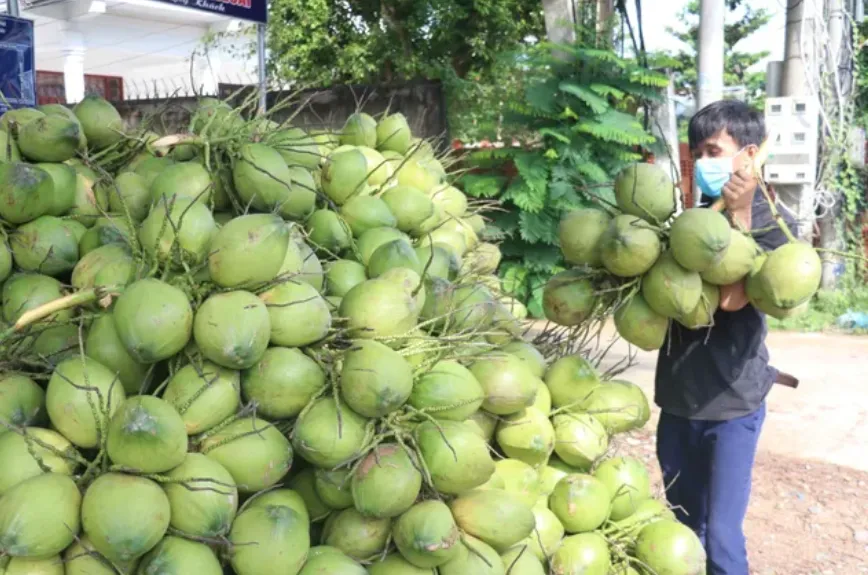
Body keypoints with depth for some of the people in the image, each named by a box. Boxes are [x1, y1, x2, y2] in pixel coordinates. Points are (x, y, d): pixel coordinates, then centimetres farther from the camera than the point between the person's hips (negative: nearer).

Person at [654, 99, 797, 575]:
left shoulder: (774, 222, -8)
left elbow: (732, 297, -22)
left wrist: (739, 215, -20)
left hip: (731, 401, -5)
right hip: (679, 395, 6)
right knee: (683, 528, 18)